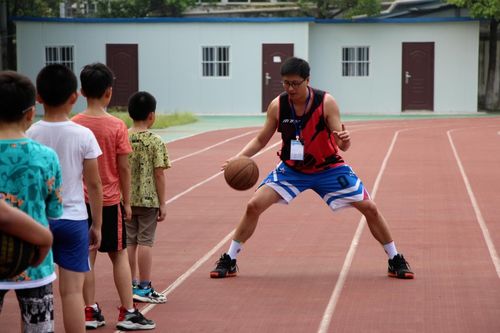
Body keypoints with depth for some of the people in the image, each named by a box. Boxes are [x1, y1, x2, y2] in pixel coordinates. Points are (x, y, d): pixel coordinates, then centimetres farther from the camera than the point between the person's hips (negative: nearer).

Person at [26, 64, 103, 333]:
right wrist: (96, 225, 8)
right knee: (72, 291, 1)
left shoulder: (29, 135, -6)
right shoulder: (83, 136, -7)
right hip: (73, 219, -1)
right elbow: (94, 185, -2)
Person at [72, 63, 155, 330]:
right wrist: (126, 201, 3)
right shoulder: (117, 126, -10)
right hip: (110, 200, -2)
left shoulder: (73, 125, -5)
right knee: (119, 255, 8)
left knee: (86, 255, 8)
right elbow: (124, 168, -7)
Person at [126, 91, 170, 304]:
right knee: (145, 241, 2)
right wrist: (163, 204, -4)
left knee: (129, 241, 12)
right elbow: (159, 174, -11)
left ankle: (132, 285, 20)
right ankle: (144, 288, 5)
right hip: (148, 199, -4)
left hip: (127, 199, 4)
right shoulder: (155, 141, -11)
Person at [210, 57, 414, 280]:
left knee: (369, 208, -6)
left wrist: (344, 141, -46)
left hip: (328, 168, -1)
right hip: (291, 169, 1)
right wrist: (240, 157, -21)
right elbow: (261, 140, -4)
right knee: (254, 205, -13)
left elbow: (343, 146, -22)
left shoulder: (326, 103, -22)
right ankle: (229, 260, 2)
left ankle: (395, 260, 14)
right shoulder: (277, 106, -16)